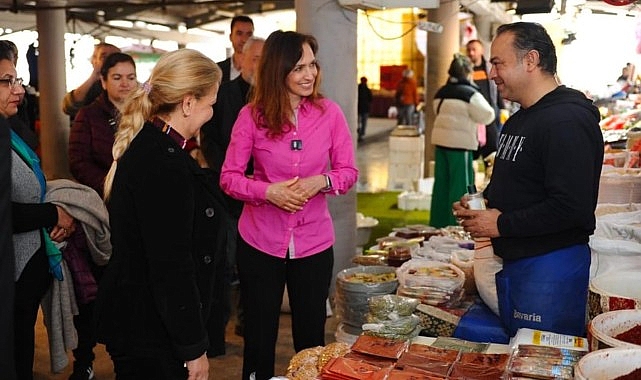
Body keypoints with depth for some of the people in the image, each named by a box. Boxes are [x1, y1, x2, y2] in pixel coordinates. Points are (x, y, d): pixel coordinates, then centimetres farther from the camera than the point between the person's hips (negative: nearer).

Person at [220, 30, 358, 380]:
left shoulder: (330, 112, -4)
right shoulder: (252, 115, -7)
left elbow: (348, 171, 1)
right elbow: (229, 177, -4)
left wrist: (320, 182, -19)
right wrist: (268, 191, -20)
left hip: (314, 242, 1)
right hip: (259, 242, 0)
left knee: (311, 339, 12)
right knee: (259, 337, 13)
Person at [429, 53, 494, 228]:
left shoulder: (440, 93, 10)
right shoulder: (470, 94, -12)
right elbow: (487, 116, -8)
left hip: (440, 140, 7)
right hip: (461, 143, -7)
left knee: (441, 183, 13)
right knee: (460, 187, 0)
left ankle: (438, 224, 20)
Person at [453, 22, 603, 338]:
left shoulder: (568, 120, -18)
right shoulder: (518, 121, 15)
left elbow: (571, 207, -26)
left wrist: (501, 224, -18)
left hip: (551, 266, -10)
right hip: (513, 262, 10)